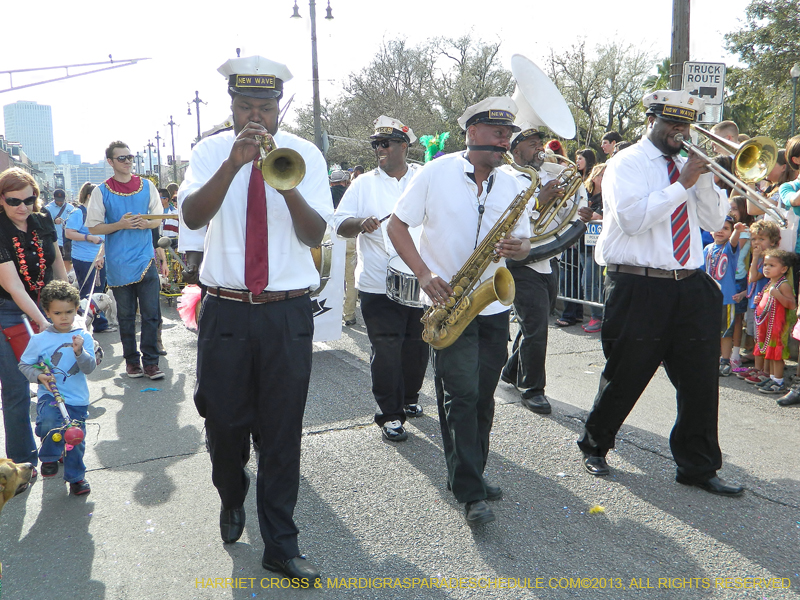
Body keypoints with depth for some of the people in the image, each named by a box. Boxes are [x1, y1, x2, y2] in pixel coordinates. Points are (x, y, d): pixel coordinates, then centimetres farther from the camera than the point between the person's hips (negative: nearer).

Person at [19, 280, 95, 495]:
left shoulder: (84, 337, -4)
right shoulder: (40, 340, -5)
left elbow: (89, 368, -9)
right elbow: (24, 364, 5)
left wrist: (80, 352, -27)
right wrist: (39, 376, -13)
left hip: (78, 399, 2)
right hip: (49, 395, -1)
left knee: (76, 439, 11)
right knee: (50, 425, -29)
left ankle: (76, 477, 35)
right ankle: (50, 457, 3)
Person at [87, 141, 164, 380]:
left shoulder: (147, 186, 6)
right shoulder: (101, 191, 0)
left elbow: (158, 218, 12)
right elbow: (93, 227, 1)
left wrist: (145, 223, -10)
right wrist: (120, 225, -14)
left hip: (145, 259, 1)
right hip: (118, 264, -1)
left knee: (151, 313, -1)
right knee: (125, 315, 8)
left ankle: (150, 361, 7)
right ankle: (131, 360, 20)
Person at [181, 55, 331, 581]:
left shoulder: (304, 155, 3)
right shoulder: (211, 152, 4)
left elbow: (315, 234, -8)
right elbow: (192, 216, -14)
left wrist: (287, 186, -25)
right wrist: (234, 163, -25)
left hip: (288, 312, 0)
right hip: (226, 310, 1)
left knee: (283, 429, 3)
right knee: (225, 421, 10)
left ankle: (281, 544, 18)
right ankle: (233, 500, 42)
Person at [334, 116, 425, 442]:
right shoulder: (364, 184, 5)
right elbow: (340, 224, 2)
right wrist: (360, 224, -20)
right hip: (379, 286, -2)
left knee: (417, 346, 14)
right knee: (386, 351, -3)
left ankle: (409, 398, 35)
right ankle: (390, 414, 8)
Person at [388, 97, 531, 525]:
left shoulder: (510, 185, 8)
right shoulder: (436, 173, -5)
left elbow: (524, 241, 11)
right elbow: (397, 225, -3)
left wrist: (518, 247, -14)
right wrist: (424, 274, -15)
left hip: (493, 308, 5)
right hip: (447, 303, -5)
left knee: (482, 398, 11)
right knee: (461, 396, -8)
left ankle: (470, 476, 27)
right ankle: (471, 493, 1)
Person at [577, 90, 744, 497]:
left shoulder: (688, 166, 17)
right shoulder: (627, 164, 0)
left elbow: (715, 222, 10)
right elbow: (632, 218, -16)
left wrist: (705, 179, -4)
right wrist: (682, 185, -14)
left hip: (690, 288, 6)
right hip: (639, 289, -5)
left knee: (701, 379, 6)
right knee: (625, 376, 4)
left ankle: (698, 467, 20)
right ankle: (594, 446, 26)